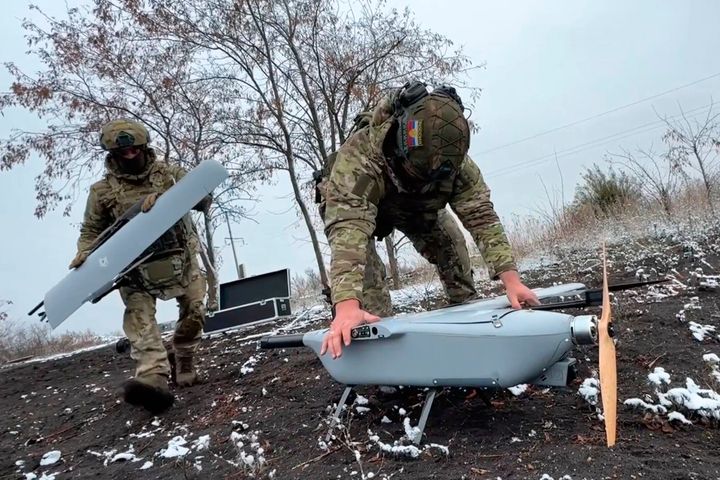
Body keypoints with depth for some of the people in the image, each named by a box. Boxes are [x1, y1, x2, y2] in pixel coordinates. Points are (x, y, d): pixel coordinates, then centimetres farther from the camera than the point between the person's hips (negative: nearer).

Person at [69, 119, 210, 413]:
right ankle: (154, 378, -34)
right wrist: (84, 254, -10)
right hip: (135, 264, -1)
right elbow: (91, 230, 12)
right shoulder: (103, 190, 4)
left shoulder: (169, 173, 3)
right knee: (138, 315, -21)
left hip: (179, 258, 1)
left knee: (194, 312, 0)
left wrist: (164, 197, -24)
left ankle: (184, 364, 24)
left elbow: (203, 199, -8)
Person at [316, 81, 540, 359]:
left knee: (451, 243, -4)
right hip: (349, 203, -3)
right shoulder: (358, 156, -47)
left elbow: (479, 214, -31)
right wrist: (347, 305, -69)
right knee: (360, 260, -26)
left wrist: (511, 278, -41)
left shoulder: (452, 157, -31)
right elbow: (349, 224, -57)